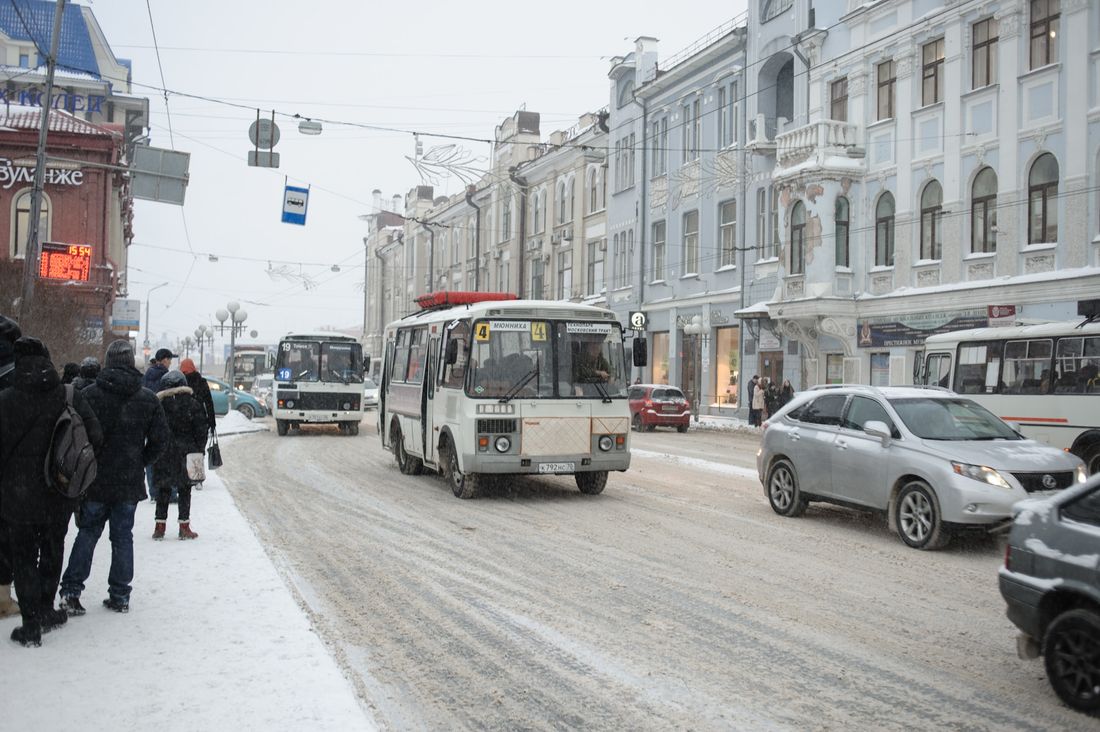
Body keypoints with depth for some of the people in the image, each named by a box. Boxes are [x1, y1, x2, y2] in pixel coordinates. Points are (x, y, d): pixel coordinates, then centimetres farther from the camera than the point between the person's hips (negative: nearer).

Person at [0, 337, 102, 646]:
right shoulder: (70, 397, -8)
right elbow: (95, 437, -9)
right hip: (59, 496, 2)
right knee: (52, 552, 20)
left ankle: (32, 624, 9)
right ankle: (45, 611, 31)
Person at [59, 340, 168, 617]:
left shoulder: (89, 395, -8)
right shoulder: (147, 399, -2)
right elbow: (160, 439, 0)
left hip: (94, 480, -1)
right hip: (129, 482, 1)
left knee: (87, 533, 11)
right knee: (123, 536, 10)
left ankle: (71, 591, 6)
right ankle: (120, 596, 13)